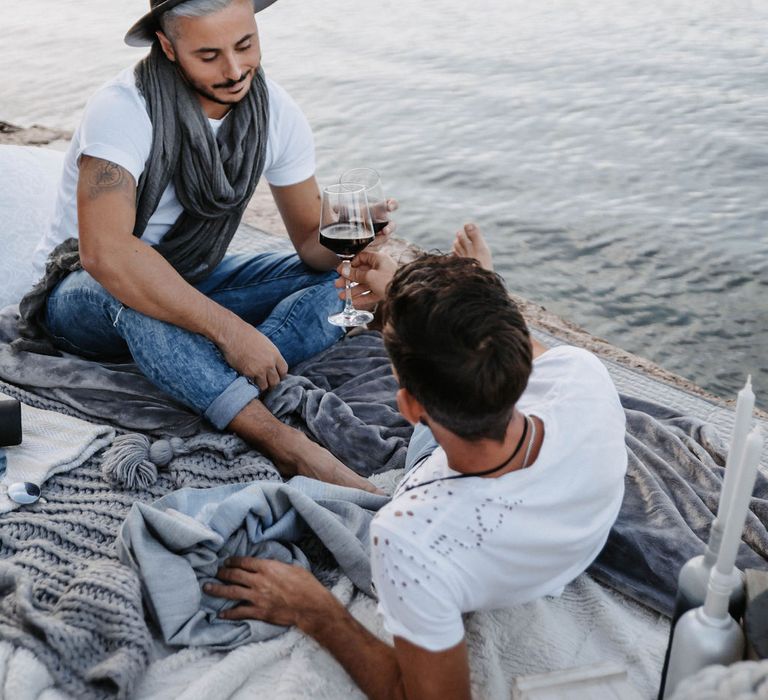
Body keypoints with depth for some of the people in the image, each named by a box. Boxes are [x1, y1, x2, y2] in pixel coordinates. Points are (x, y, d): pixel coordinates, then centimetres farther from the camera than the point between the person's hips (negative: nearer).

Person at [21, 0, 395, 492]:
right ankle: (292, 450, -44)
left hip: (193, 286, 6)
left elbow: (313, 240, -4)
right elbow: (103, 253, -40)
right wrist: (229, 328, -43)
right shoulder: (124, 110, -26)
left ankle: (233, 399, -34)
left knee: (338, 278, -12)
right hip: (83, 297, -5)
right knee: (125, 287, -41)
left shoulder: (276, 113, -9)